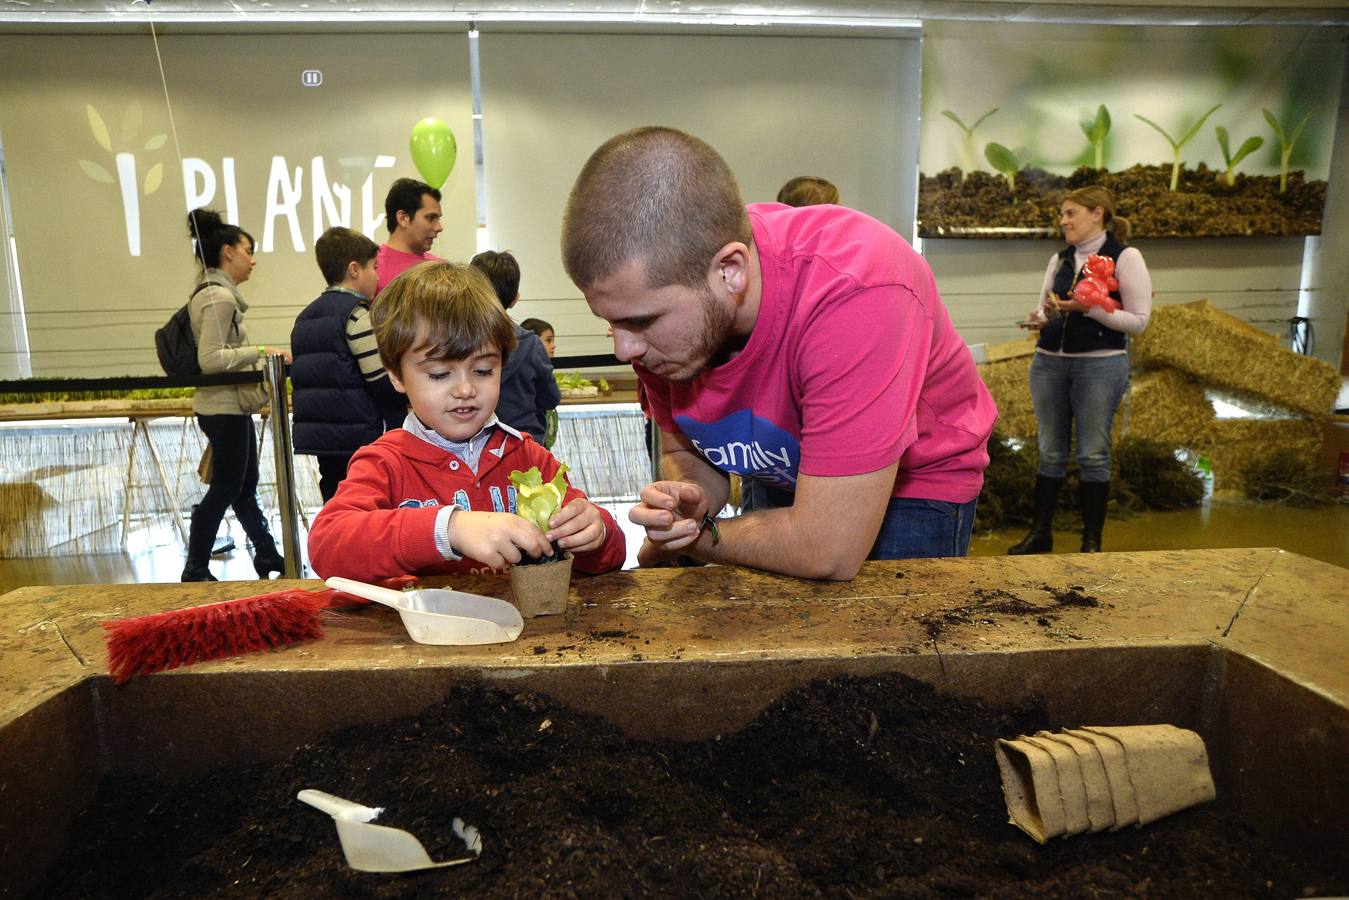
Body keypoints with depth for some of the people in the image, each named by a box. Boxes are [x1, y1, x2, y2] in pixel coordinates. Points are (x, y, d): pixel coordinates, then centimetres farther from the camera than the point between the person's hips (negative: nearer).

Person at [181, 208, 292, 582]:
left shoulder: (217, 294, 15)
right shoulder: (219, 297, -16)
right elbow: (210, 359, -23)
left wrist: (258, 360, 20)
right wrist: (260, 351, -24)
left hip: (231, 405, 10)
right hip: (224, 407, -10)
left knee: (245, 486, 15)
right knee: (225, 490, -1)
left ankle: (268, 557, 25)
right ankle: (195, 570, 9)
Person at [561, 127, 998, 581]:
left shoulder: (854, 295, -41)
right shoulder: (653, 282, -20)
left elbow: (829, 552, -36)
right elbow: (684, 452, -4)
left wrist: (675, 541, -21)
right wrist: (687, 503, -28)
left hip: (914, 481, -4)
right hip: (783, 475, 5)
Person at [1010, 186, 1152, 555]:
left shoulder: (1125, 257, -3)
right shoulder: (1059, 259, 12)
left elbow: (1138, 320, -8)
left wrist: (1088, 307, -19)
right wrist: (1040, 318, -5)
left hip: (1100, 364, -5)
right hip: (1049, 362, 5)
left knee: (1093, 454, 1)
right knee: (1050, 451, 8)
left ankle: (1092, 540, 12)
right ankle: (1040, 532, 17)